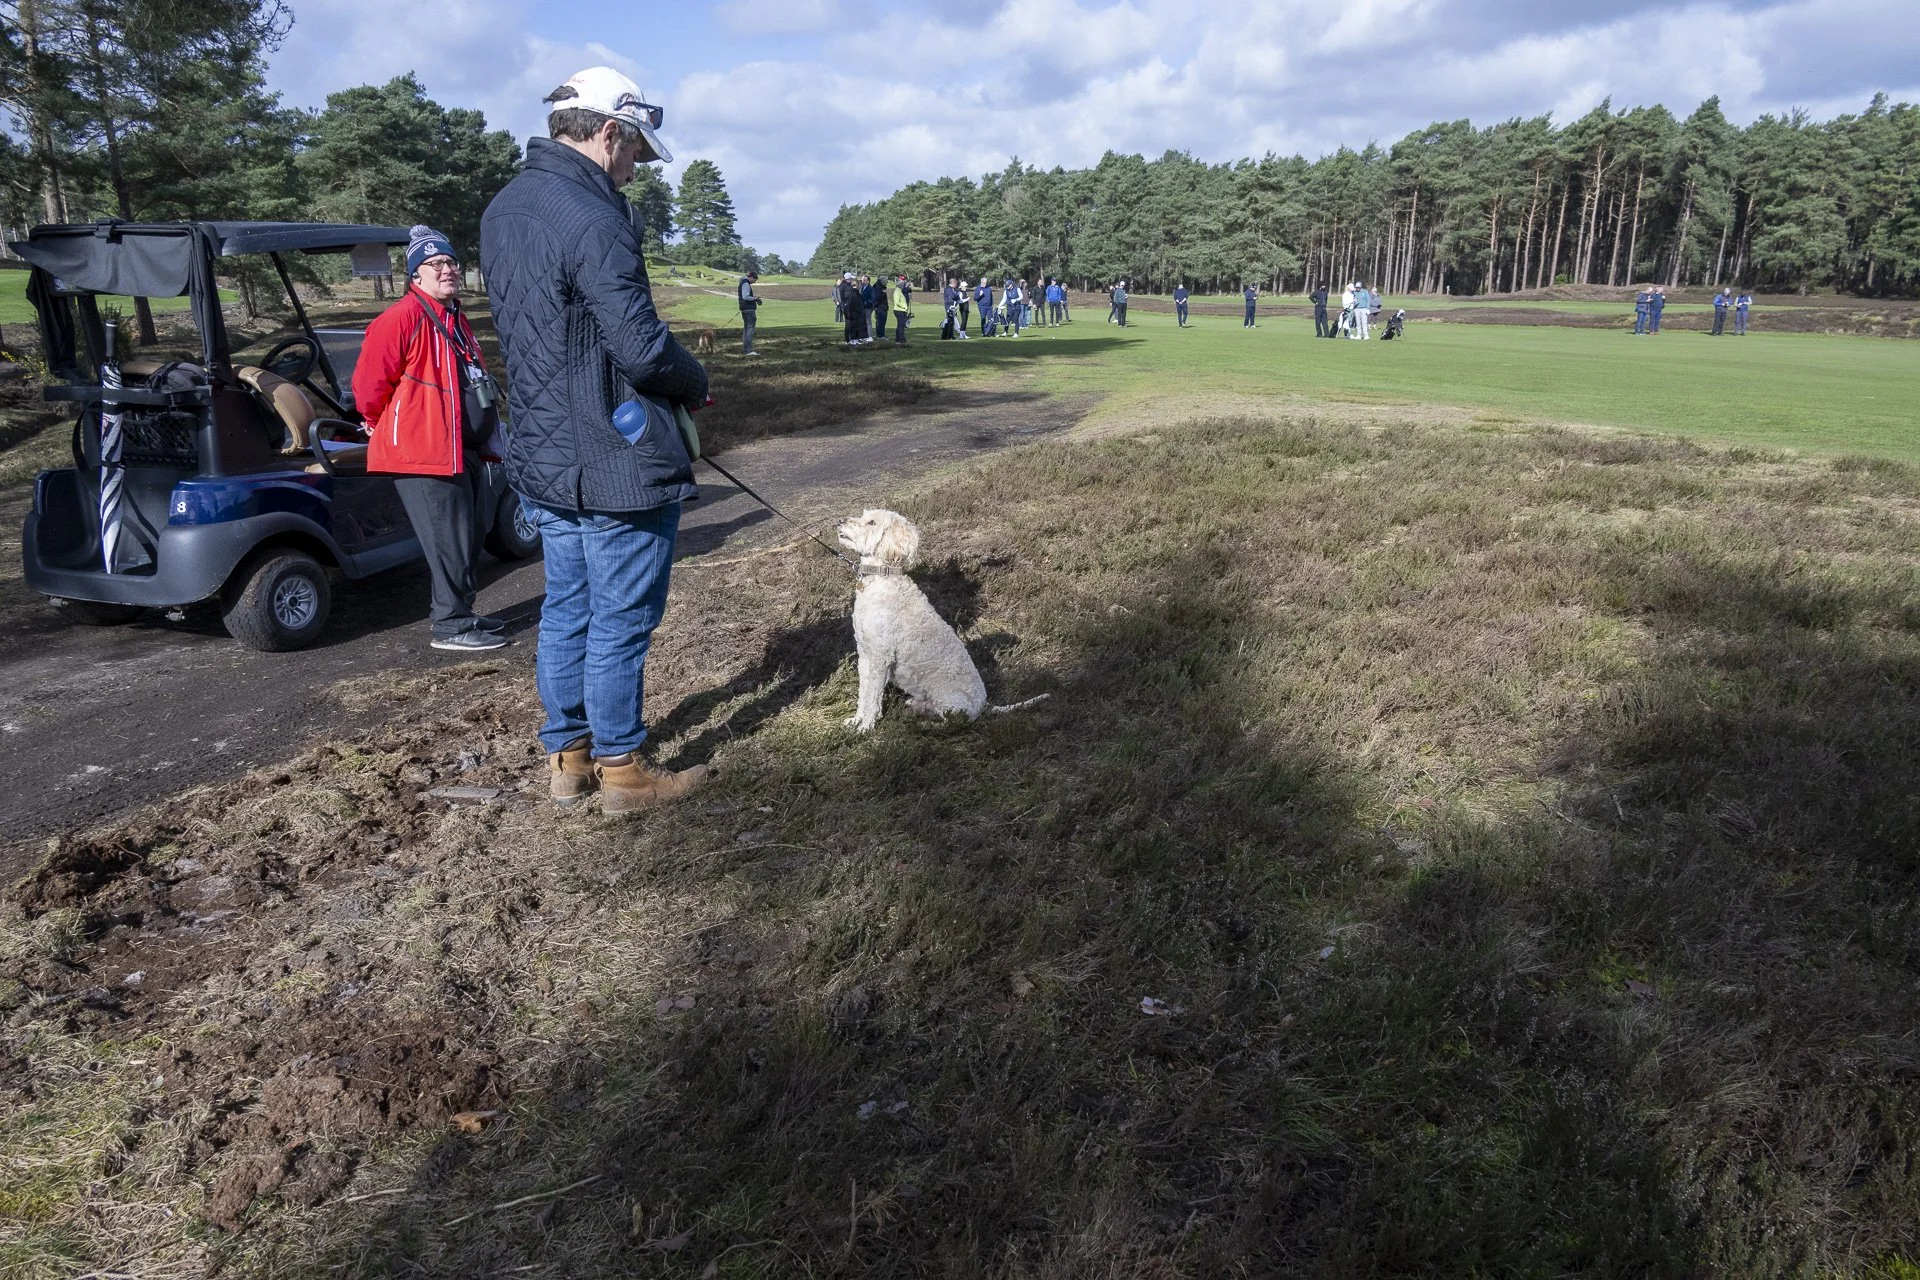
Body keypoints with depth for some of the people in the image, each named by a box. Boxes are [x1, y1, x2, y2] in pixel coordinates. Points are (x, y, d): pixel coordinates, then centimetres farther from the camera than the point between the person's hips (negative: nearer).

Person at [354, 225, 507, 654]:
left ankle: (459, 612, 29)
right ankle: (449, 626, 4)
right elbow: (369, 380, -15)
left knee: (470, 533, 16)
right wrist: (380, 424, 0)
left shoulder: (455, 318, 15)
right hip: (422, 451, -9)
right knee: (448, 539, -6)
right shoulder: (404, 317, -14)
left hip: (461, 449, 9)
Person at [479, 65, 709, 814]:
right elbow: (642, 349, -24)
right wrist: (695, 385, -4)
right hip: (617, 465, -9)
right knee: (621, 623, 3)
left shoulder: (503, 210, 10)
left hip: (542, 458, 9)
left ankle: (566, 759, 28)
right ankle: (622, 771, 17)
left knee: (565, 611, 17)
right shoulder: (592, 220, -20)